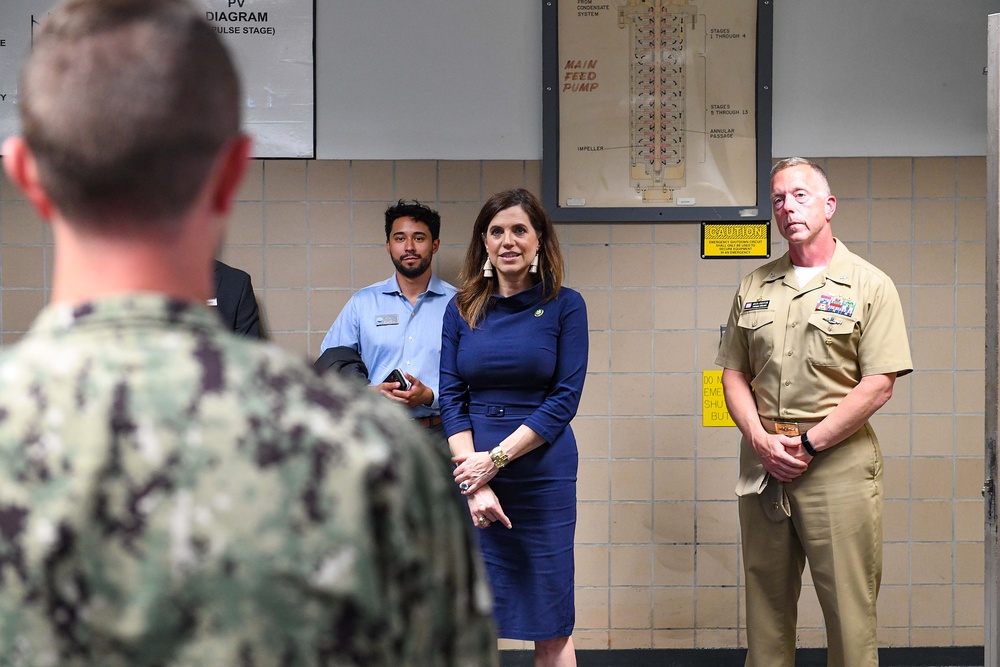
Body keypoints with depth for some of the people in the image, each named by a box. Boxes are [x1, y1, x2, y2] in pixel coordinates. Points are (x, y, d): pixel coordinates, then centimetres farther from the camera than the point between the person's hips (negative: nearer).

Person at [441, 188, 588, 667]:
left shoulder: (564, 305, 1)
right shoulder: (462, 309, 8)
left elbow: (565, 398, -5)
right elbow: (451, 397, 2)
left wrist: (496, 458, -13)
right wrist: (475, 481, -11)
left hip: (543, 473, -2)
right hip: (471, 470, 2)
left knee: (551, 625, 3)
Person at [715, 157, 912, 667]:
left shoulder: (869, 286, -2)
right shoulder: (754, 287, 12)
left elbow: (878, 387, -8)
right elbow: (734, 373, 12)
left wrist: (807, 444, -12)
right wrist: (761, 440, -5)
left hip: (837, 462, -4)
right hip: (762, 461, 4)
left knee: (849, 608, -3)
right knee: (766, 600, 10)